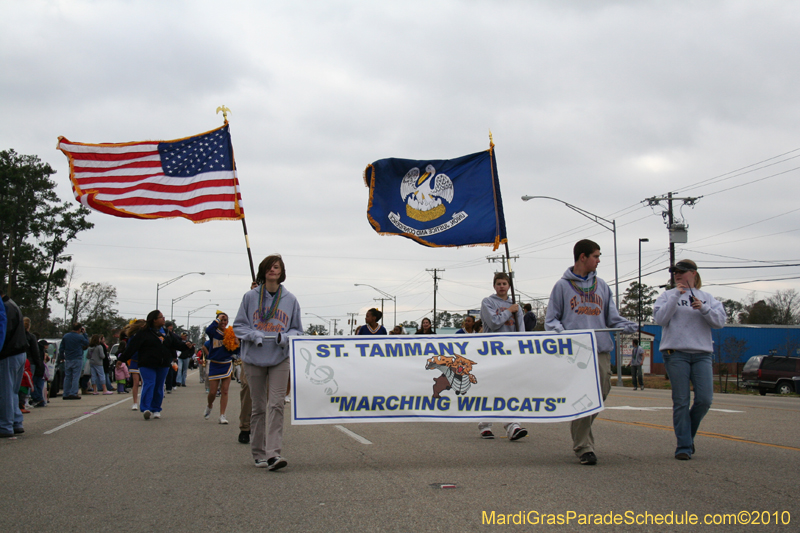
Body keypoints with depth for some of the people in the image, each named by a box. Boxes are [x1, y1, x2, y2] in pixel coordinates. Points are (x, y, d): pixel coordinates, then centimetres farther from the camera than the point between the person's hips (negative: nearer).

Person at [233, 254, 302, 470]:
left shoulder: (290, 299, 6)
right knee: (258, 407, 7)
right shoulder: (250, 297, 4)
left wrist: (286, 337, -10)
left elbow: (297, 329, 11)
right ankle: (259, 454, 16)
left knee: (277, 404, -11)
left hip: (279, 358, 0)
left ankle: (274, 453, -15)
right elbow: (238, 326, 6)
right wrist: (254, 335, -13)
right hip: (254, 358, 0)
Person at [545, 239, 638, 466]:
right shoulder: (563, 285, 9)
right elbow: (551, 318, 8)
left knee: (600, 395, 3)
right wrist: (559, 330, -14)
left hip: (601, 351, 4)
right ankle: (583, 446, -4)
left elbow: (612, 318, 16)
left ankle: (581, 436, 23)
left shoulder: (601, 285, 20)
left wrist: (632, 327, -2)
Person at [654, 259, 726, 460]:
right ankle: (684, 446, 1)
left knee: (705, 399, -6)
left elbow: (720, 321, 4)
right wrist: (676, 296, -10)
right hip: (676, 352, -2)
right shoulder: (667, 296, 11)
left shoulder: (706, 297, 17)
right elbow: (660, 319, -6)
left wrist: (703, 309, -12)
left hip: (702, 353, 2)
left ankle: (688, 433, 18)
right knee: (681, 402, -3)